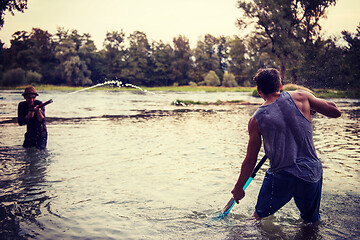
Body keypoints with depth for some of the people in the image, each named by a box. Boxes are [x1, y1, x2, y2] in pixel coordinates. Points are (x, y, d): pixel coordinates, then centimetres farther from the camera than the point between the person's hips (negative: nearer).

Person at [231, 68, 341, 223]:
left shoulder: (256, 120, -5)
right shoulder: (300, 97, -4)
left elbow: (250, 159, 1)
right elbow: (336, 112, 5)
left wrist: (239, 187, 13)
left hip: (281, 177, -2)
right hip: (312, 173, 2)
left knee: (259, 217, 19)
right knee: (312, 221, 26)